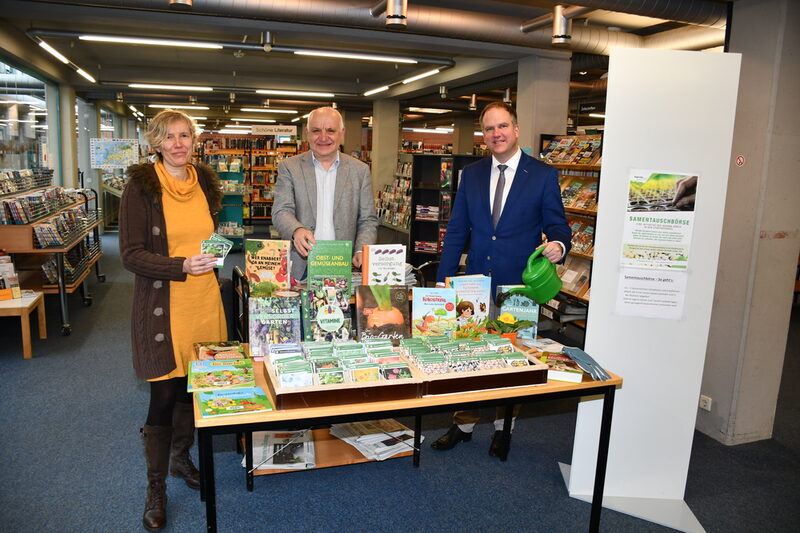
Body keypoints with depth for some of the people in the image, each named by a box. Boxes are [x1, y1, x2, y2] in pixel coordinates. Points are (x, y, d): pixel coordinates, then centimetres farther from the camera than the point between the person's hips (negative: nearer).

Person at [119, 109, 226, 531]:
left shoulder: (204, 181, 9)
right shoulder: (140, 187, -8)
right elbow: (131, 254, -12)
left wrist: (217, 250, 7)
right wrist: (181, 266, -23)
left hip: (204, 299, 5)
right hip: (162, 305, -5)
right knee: (164, 395, 2)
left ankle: (181, 457, 39)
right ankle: (156, 489, 21)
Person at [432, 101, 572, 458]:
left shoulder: (543, 175, -3)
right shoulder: (471, 174, 6)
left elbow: (557, 225, 0)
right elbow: (457, 231, 7)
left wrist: (558, 244, -25)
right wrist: (443, 280, 2)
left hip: (520, 287, -2)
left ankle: (503, 429, 31)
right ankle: (464, 425, 29)